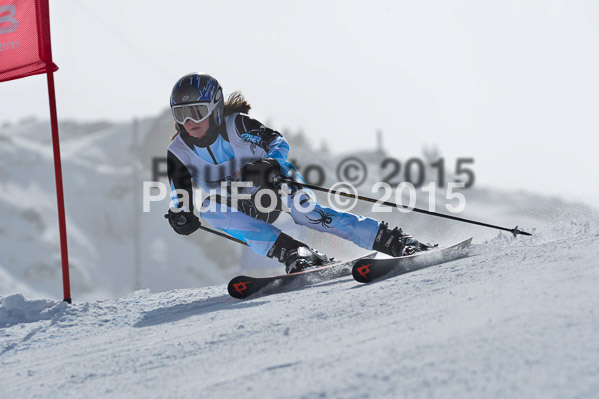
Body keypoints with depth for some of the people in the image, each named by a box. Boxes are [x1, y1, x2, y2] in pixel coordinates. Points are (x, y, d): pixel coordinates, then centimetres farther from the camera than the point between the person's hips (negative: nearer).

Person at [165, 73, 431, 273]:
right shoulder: (178, 153, -10)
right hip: (247, 209, 3)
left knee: (305, 212, -32)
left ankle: (395, 242, -30)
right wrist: (181, 215, -29)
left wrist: (268, 165, -36)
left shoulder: (236, 124, -18)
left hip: (275, 183, -3)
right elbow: (180, 197, -5)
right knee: (210, 209, -28)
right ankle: (293, 254, -36)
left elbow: (278, 142, -13)